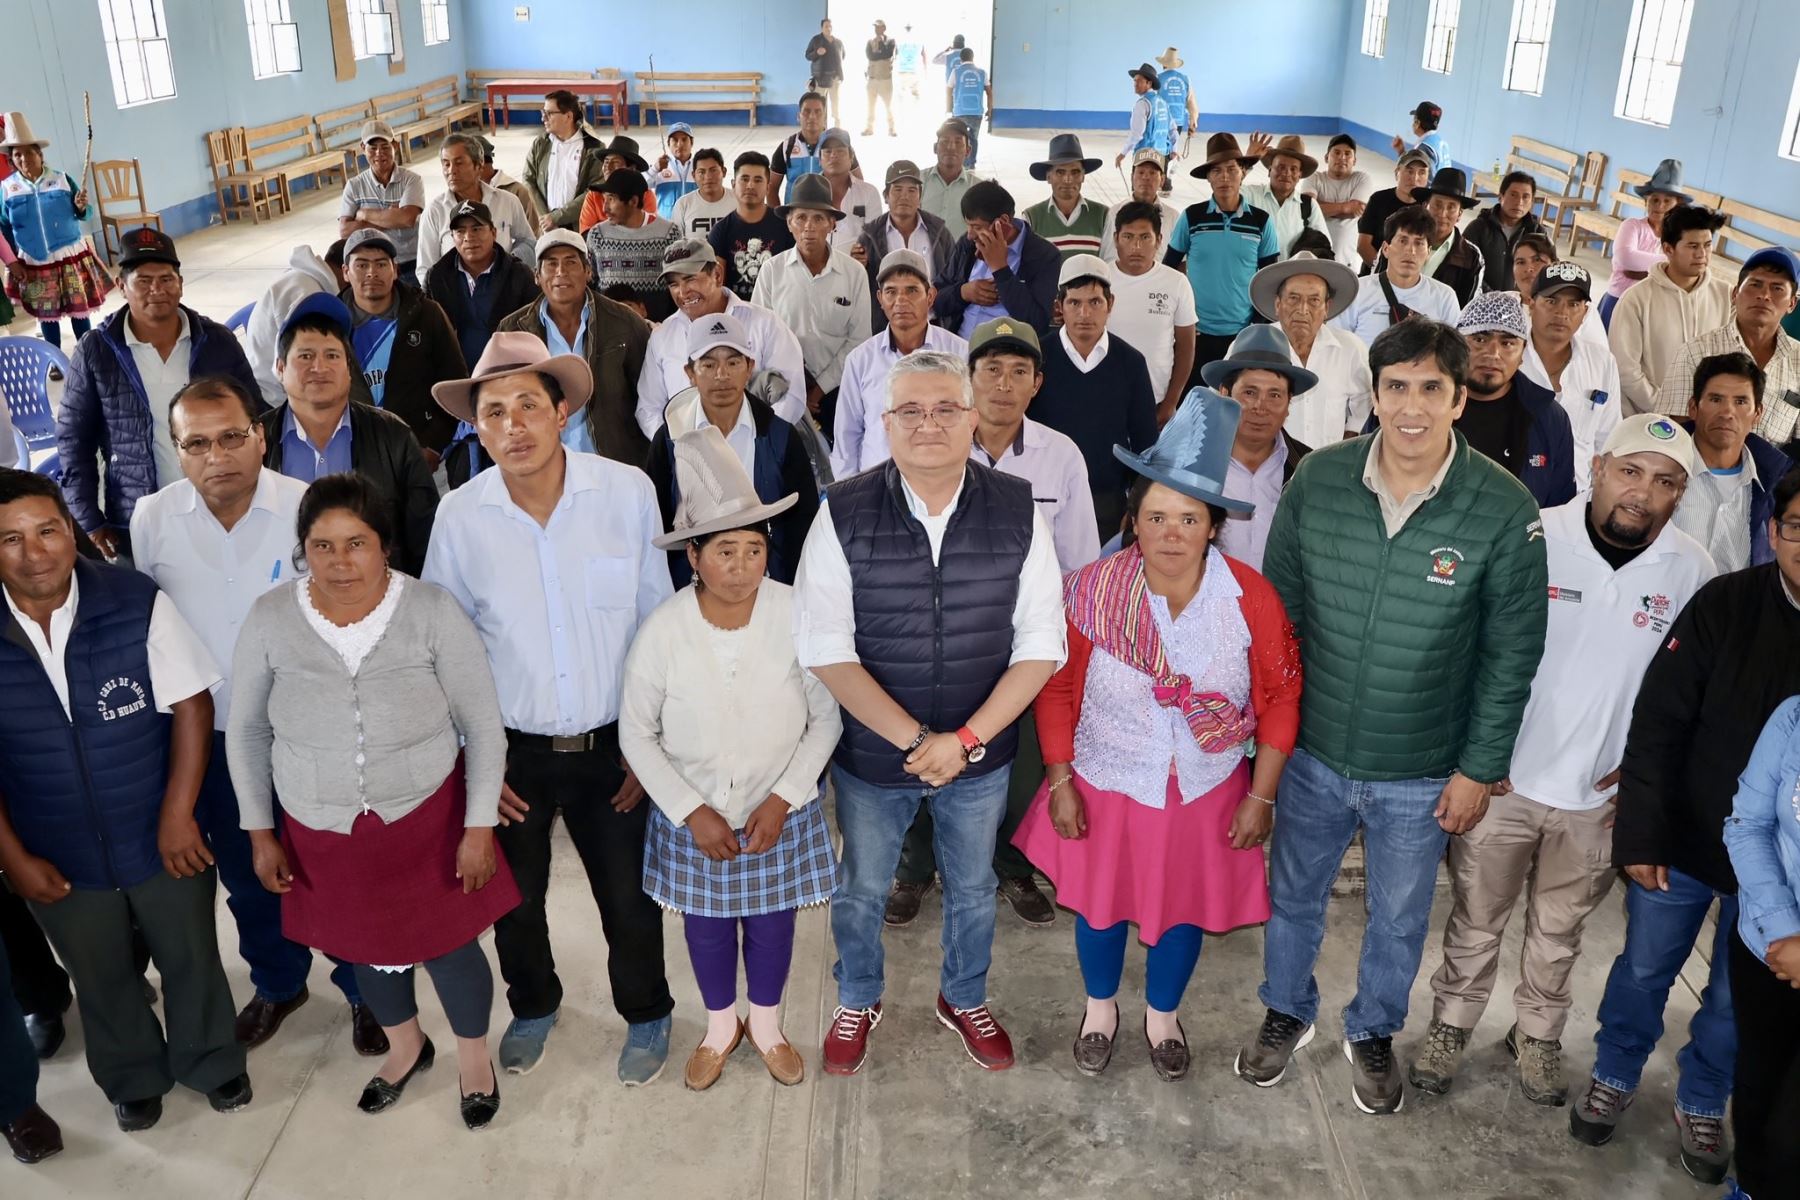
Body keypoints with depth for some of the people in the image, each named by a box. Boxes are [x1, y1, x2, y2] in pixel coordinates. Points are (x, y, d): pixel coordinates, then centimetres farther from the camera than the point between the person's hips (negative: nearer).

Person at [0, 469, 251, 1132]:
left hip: (160, 837, -1)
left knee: (191, 957, 18)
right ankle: (133, 1079, 50)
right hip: (57, 858, 1)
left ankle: (210, 1062, 46)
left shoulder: (137, 603, -18)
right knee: (100, 977, 23)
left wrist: (178, 816, -15)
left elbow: (191, 704, -12)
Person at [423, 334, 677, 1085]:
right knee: (515, 897, 19)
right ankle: (533, 1005, 50)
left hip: (612, 742, -1)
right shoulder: (461, 517, -11)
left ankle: (646, 1015, 41)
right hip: (510, 749, 1)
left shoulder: (628, 492, -14)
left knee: (628, 897, 11)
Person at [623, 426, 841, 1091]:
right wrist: (692, 812, -12)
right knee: (706, 926, 21)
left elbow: (827, 718, -10)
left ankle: (766, 1025, 49)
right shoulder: (662, 630, -20)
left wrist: (782, 800, -15)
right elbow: (637, 734, -8)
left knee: (771, 923, 20)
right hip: (692, 817, 0)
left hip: (780, 812, 0)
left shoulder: (798, 616, -22)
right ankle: (721, 1027, 50)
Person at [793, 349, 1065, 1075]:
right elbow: (824, 648, -17)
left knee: (972, 888, 23)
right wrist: (914, 739, -20)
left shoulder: (1017, 512, -13)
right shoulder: (843, 513, -16)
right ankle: (858, 1002, 49)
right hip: (870, 752, -1)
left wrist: (966, 739, -18)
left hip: (981, 755, 1)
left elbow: (1041, 644, -10)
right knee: (861, 889, 21)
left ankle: (963, 1000, 51)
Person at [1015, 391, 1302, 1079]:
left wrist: (1260, 796, -5)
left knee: (1184, 908, 20)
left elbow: (1281, 697, -7)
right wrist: (1060, 782, -6)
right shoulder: (1092, 591, -19)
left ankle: (1162, 1015, 51)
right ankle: (1100, 1008, 50)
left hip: (1207, 792, 1)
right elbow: (1057, 687, -8)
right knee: (1101, 904, 19)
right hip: (1107, 788, -1)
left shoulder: (1251, 598, -17)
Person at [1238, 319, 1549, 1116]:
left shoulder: (1504, 510, -17)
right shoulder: (1317, 479, -12)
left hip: (1422, 774, -1)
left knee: (1398, 919, 20)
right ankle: (1286, 1013, 49)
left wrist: (1480, 768, -6)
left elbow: (1511, 654, -9)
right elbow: (1278, 607, -1)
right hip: (1313, 752, 2)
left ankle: (1373, 1034, 48)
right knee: (1292, 896, 21)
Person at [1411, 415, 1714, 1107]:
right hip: (1501, 781, -2)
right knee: (1475, 921, 15)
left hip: (1600, 797, 2)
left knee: (1559, 932, 21)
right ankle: (1452, 1023, 37)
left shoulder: (1692, 571, -7)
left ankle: (1538, 1036, 43)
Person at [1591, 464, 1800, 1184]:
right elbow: (1658, 722, -10)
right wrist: (1641, 834, -10)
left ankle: (1701, 1104, 42)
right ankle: (1614, 1078, 41)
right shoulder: (1727, 604, -16)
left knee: (1737, 996, 18)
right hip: (1683, 840, -1)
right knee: (1644, 968, 17)